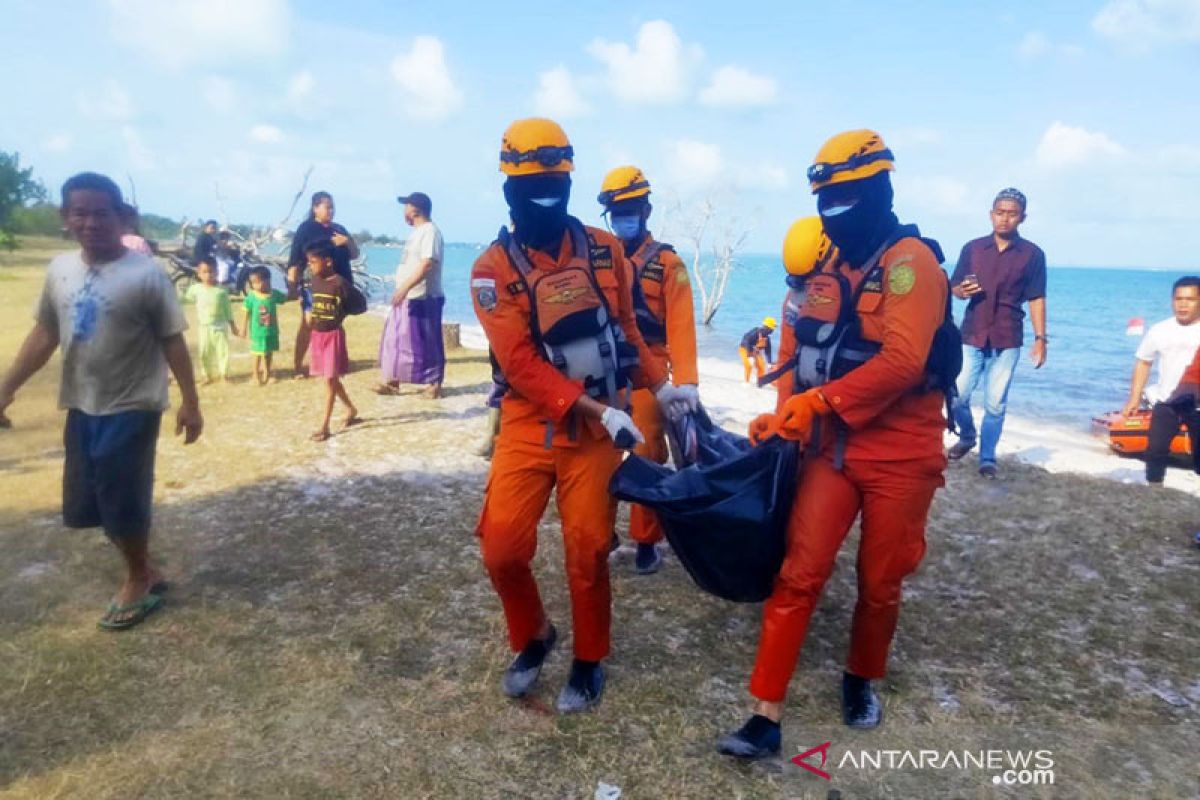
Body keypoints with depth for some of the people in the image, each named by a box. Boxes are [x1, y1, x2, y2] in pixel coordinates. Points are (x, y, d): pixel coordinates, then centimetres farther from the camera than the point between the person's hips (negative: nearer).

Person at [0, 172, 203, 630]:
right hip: (81, 408, 6)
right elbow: (44, 335, 11)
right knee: (87, 504, 12)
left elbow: (173, 341, -10)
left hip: (132, 409, -6)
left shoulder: (146, 274, -13)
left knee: (123, 503, 1)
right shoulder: (60, 270, 4)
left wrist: (190, 402, -11)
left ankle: (139, 581, 25)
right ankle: (144, 572, 30)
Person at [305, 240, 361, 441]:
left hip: (333, 335, -7)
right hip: (317, 335, 7)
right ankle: (351, 410, 33)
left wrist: (338, 318, -9)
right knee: (331, 379, 14)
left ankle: (324, 426, -1)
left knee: (330, 379, -4)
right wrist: (310, 314, 6)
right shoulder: (315, 281, 5)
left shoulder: (340, 283, -15)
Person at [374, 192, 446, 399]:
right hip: (407, 297, 10)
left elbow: (427, 264, -25)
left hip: (424, 298, -10)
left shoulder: (430, 231, -14)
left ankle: (435, 383, 7)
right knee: (395, 340, 11)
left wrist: (405, 287, -29)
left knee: (427, 343, -3)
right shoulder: (417, 232, 17)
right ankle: (392, 381, 18)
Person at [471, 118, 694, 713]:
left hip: (596, 429, 1)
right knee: (502, 546, -3)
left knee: (586, 551, 4)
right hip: (529, 425, -1)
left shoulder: (605, 250, 1)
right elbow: (520, 363, -17)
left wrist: (659, 385, 3)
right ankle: (532, 637, 27)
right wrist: (600, 410, -25)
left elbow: (625, 328, 13)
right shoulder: (494, 268, -9)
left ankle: (589, 662, 26)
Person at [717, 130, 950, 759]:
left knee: (879, 584, 11)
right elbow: (803, 352, 12)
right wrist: (785, 416, -4)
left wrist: (817, 401, -23)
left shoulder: (910, 260, -12)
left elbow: (903, 360, -24)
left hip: (900, 456, -5)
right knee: (797, 576, -2)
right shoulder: (827, 266, 10)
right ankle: (765, 718, 5)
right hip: (832, 448, 5)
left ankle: (861, 680, 38)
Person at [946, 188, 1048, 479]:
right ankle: (967, 436, 28)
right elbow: (954, 288, 11)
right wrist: (962, 291, -13)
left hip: (1007, 341, -1)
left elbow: (1036, 299, 2)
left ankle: (988, 458, 15)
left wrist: (1040, 339, -3)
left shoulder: (1032, 254, 2)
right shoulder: (972, 248, 5)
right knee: (956, 396, -1)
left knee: (995, 404, 0)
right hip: (972, 336, 1)